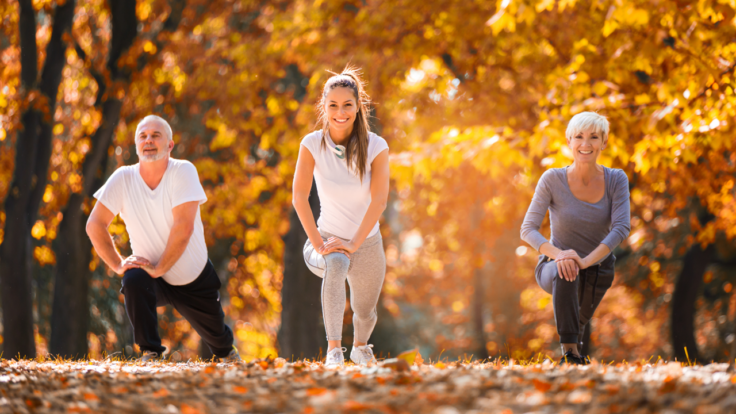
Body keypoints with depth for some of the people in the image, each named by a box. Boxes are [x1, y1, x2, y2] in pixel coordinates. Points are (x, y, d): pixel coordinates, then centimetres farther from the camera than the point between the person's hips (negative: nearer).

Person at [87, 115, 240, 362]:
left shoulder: (183, 172, -21)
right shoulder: (123, 179, -14)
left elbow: (183, 227, -27)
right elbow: (95, 225, -12)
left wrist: (159, 268, -28)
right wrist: (118, 264, -18)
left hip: (195, 279, 0)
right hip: (155, 277, 0)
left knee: (217, 337, 14)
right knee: (134, 281, -34)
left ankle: (227, 352, 52)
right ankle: (150, 353, -22)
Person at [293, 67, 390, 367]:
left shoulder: (376, 147, -13)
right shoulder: (312, 144, -12)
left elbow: (379, 201, -18)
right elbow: (299, 196, -16)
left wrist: (354, 244, -25)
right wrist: (319, 244, -23)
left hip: (367, 241, 2)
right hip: (328, 239, -2)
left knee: (365, 312, 14)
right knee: (335, 264, -36)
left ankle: (360, 347, 51)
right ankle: (334, 350, -39)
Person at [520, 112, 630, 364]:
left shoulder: (616, 180, -13)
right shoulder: (553, 180, -17)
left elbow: (621, 227, -23)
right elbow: (528, 230, -19)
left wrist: (586, 261, -37)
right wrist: (559, 255, -38)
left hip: (598, 269, 3)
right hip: (554, 265, -3)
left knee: (578, 322, 15)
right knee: (564, 272, -36)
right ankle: (570, 352, -34)